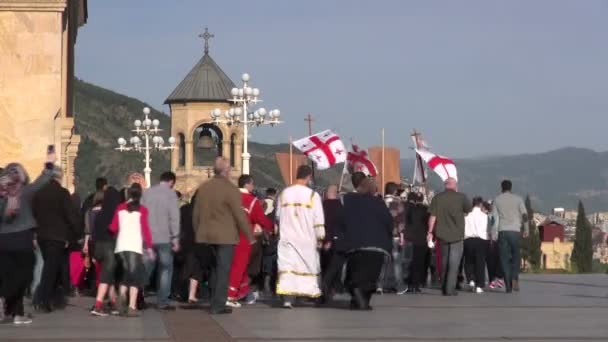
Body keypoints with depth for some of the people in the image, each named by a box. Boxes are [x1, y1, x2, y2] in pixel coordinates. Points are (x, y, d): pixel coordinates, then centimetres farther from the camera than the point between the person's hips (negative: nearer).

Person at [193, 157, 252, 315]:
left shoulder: (203, 187, 6)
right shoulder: (231, 189, -14)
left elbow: (196, 213, 11)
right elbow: (240, 215, -13)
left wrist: (197, 233, 22)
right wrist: (249, 235, -3)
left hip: (206, 235, 6)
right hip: (225, 236, -6)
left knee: (214, 268, 19)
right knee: (223, 270, 0)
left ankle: (215, 301, 24)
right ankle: (218, 306, 0)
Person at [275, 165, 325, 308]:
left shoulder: (284, 193, 1)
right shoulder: (313, 195, -9)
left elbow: (278, 216, 11)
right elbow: (318, 220, -8)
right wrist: (321, 237, 2)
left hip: (287, 237, 2)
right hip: (307, 239, -2)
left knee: (288, 266, -2)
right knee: (309, 267, 14)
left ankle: (287, 299, -12)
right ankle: (311, 292, 24)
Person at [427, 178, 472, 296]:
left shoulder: (437, 198, -2)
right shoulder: (461, 197, -7)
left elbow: (433, 216, -5)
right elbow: (468, 210, 8)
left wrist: (430, 232, -2)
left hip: (442, 234, 3)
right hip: (456, 235, -3)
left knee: (444, 261, 16)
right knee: (454, 263, -1)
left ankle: (444, 288, 20)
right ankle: (450, 289, -9)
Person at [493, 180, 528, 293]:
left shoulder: (497, 200, 6)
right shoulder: (517, 199, 5)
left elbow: (495, 218, 1)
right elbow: (525, 215, -1)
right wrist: (526, 229, 9)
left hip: (502, 231, 0)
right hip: (515, 230, 0)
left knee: (505, 258, 4)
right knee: (516, 256, 14)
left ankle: (508, 285, -2)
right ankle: (515, 278, -6)